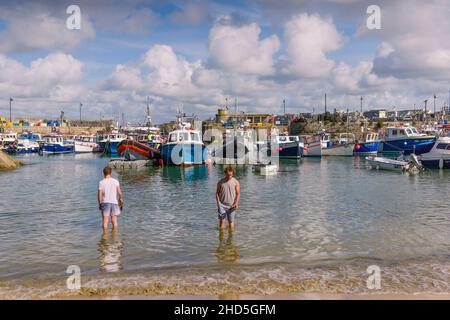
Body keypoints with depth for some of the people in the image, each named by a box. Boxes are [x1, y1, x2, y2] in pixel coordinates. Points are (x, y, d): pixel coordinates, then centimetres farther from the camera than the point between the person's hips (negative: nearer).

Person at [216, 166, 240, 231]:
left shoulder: (236, 182, 0)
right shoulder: (220, 182, 3)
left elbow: (238, 193, 0)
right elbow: (217, 193, 7)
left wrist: (236, 203, -13)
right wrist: (218, 203, -4)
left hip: (231, 205, -1)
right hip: (222, 204, 1)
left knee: (231, 221, 5)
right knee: (221, 220, -2)